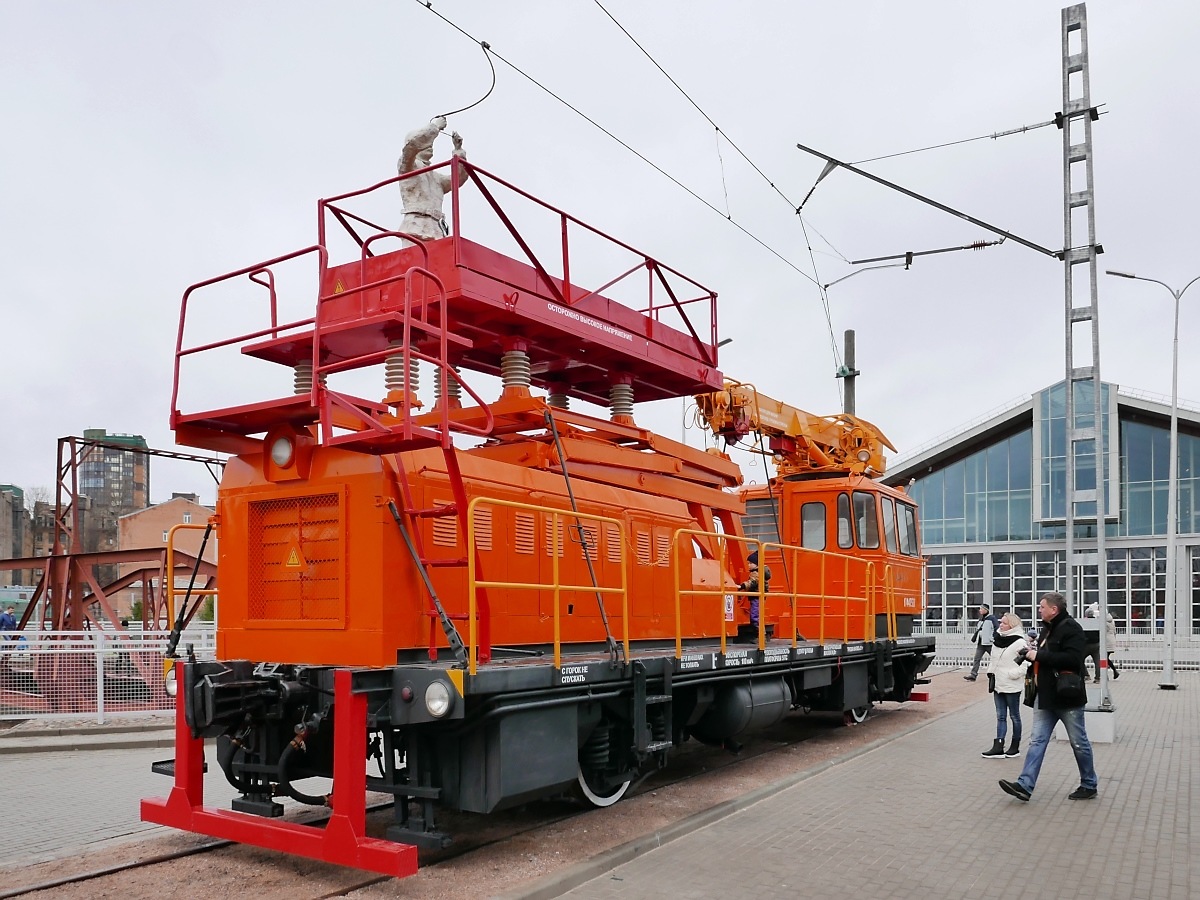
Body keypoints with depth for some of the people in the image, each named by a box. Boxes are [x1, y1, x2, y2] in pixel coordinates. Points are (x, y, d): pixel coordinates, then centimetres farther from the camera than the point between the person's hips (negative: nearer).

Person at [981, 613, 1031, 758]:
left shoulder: (1020, 643, -13)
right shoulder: (998, 640, 10)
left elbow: (1025, 662, -16)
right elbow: (992, 659, 18)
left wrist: (1012, 674, -20)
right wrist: (991, 674, 9)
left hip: (1012, 686, -7)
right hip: (998, 685, 7)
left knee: (1014, 716, 8)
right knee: (1000, 717, 7)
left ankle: (1015, 747, 18)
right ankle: (998, 748, 6)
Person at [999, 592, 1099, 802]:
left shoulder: (1070, 628, -15)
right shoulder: (1048, 629, 15)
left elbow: (1072, 659, -28)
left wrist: (1039, 656, -23)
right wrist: (1033, 654, 6)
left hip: (1066, 696, -9)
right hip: (1046, 696, 9)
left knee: (1079, 742, 7)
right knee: (1037, 740, 2)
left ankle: (1089, 785, 23)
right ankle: (1025, 785, -3)